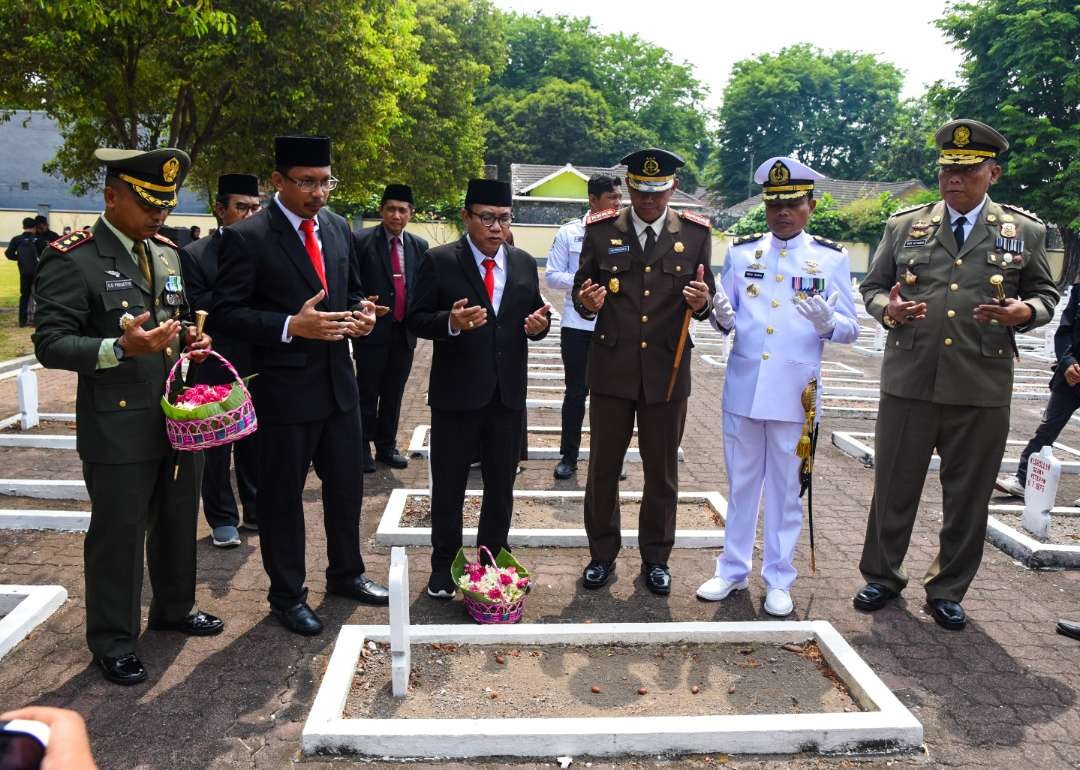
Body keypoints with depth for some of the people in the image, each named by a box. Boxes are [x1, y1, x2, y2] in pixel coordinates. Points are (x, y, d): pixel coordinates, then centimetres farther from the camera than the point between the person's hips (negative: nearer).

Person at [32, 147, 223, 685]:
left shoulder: (168, 253, 10)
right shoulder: (71, 260, -12)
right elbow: (50, 344, -16)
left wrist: (189, 340, -1)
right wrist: (121, 347, -31)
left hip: (180, 418, 7)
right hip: (118, 426, -7)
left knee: (178, 521, 20)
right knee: (118, 533, 6)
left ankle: (174, 608, 41)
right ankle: (112, 639, 25)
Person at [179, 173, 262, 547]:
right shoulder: (194, 255, -4)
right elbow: (195, 309, -14)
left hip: (259, 367, 3)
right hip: (215, 370, -3)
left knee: (255, 443, 14)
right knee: (216, 447, 8)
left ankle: (256, 511, 29)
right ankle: (222, 519, 22)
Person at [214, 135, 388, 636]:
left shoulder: (337, 227, 7)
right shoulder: (246, 237, -12)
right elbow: (228, 313, -13)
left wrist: (360, 314, -4)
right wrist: (291, 326, -25)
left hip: (338, 383, 6)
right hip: (284, 389, -6)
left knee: (347, 485, 17)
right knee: (282, 497, 8)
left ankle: (345, 573, 38)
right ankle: (287, 595, 26)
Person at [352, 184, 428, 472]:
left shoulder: (419, 246, 8)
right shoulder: (362, 241, -5)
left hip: (404, 332, 4)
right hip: (372, 330, -4)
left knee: (394, 394, 13)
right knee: (367, 394, 4)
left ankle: (387, 447, 25)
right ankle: (362, 449, 16)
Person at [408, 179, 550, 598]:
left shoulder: (525, 264, 7)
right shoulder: (439, 261, -6)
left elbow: (533, 318, 13)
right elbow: (416, 319, -6)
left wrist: (538, 325, -11)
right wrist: (450, 322, -26)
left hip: (508, 394, 4)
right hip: (455, 393, -3)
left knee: (501, 487, 14)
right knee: (448, 487, 9)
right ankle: (443, 566, 25)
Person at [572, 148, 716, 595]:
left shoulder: (695, 234, 2)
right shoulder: (600, 231, 0)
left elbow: (704, 303, 5)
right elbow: (580, 292, 4)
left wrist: (702, 302, -19)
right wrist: (587, 303, -19)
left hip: (667, 371, 0)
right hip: (612, 369, 0)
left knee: (662, 472, 11)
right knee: (603, 467, 10)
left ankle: (655, 558, 28)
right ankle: (603, 554, 28)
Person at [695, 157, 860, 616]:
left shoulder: (831, 258, 0)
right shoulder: (741, 251, 5)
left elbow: (850, 330, 0)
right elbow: (726, 319, 8)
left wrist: (827, 324, -22)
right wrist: (723, 319, -16)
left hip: (794, 393, -2)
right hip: (743, 388, 2)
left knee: (786, 488, 9)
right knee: (741, 483, 13)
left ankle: (778, 579, 23)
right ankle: (733, 570, 27)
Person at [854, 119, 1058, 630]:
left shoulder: (1024, 231, 7)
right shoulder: (903, 225, 8)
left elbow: (1045, 295, 11)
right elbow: (871, 288, 11)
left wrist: (1023, 312, -12)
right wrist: (887, 309, -12)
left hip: (982, 390, 0)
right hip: (907, 382, 0)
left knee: (967, 497, 9)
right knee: (894, 487, 9)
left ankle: (948, 591, 26)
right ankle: (882, 577, 27)